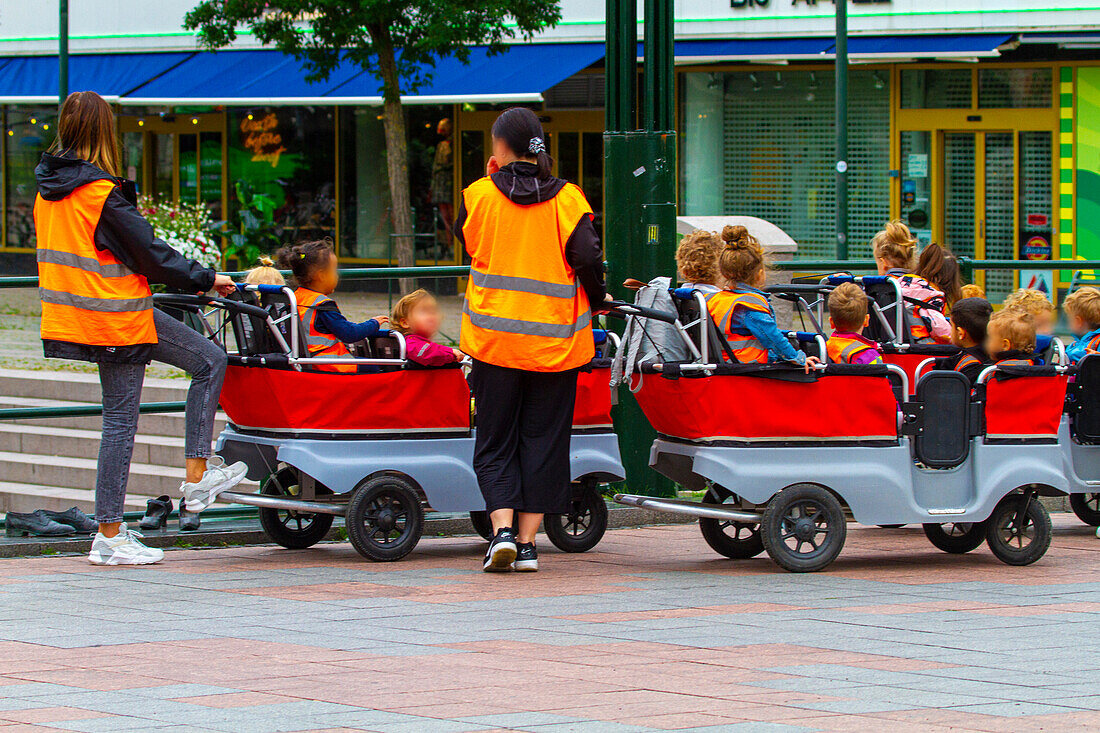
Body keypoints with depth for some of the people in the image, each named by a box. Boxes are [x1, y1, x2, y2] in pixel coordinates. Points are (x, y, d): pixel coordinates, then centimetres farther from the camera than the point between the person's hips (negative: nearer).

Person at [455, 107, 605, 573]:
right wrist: (596, 301, 8)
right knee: (542, 442, 9)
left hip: (494, 338, 0)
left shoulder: (479, 196, -3)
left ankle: (502, 529, -9)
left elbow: (464, 240, 14)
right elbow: (588, 259, -10)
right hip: (555, 343, 0)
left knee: (495, 444, 9)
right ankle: (527, 542, 6)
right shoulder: (567, 199, -5)